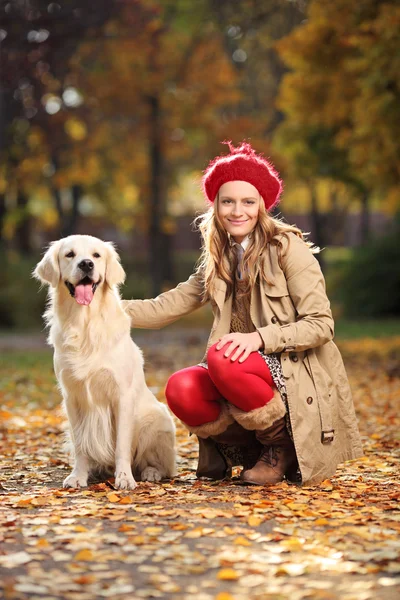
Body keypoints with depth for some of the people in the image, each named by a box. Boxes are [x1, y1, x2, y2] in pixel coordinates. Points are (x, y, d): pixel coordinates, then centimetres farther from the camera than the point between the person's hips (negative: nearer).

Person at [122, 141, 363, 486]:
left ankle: (282, 448, -10)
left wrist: (260, 337, -24)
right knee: (181, 389, -24)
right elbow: (166, 307, 11)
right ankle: (253, 449, 0)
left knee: (222, 357, -33)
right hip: (256, 373, 5)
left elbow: (321, 325, -10)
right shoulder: (218, 260, 14)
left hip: (301, 377, -5)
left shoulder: (288, 248, -4)